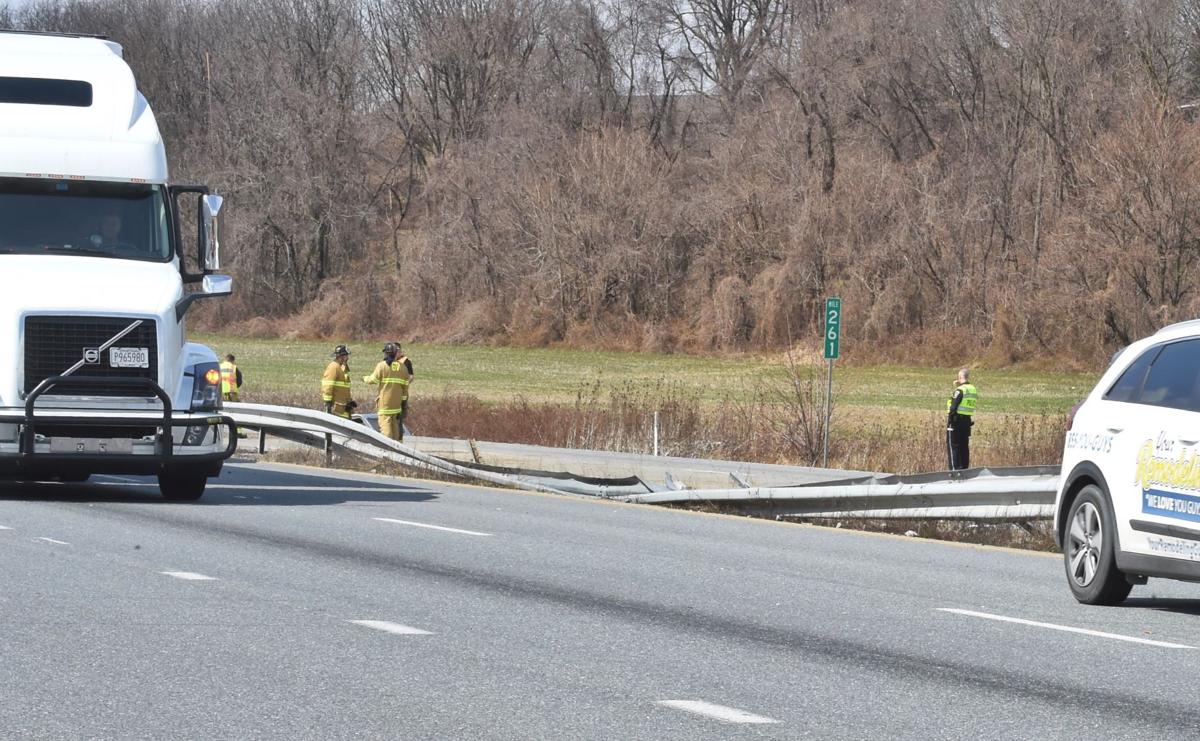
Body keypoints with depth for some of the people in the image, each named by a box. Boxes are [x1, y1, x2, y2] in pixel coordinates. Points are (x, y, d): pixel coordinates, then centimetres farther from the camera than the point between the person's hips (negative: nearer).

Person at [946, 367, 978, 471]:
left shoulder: (960, 390, -14)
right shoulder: (974, 390, 9)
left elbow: (953, 406, -18)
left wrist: (949, 418, -8)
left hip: (957, 420, -7)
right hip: (968, 420, 7)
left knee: (953, 446, -2)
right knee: (964, 446, 14)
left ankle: (955, 469, -8)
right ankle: (964, 468, 16)